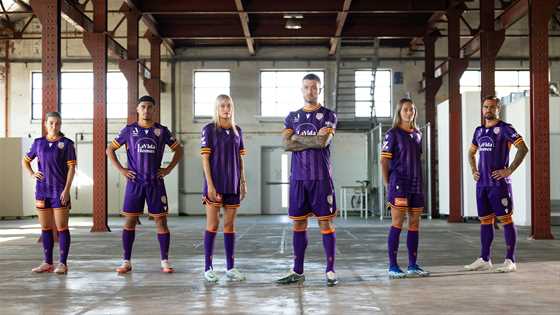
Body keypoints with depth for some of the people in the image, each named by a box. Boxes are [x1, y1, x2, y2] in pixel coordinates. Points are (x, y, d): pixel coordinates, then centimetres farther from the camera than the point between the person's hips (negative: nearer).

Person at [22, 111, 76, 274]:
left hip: (59, 191, -4)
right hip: (42, 190, 4)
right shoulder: (38, 143, 8)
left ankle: (63, 263, 3)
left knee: (62, 227, -2)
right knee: (45, 227, 9)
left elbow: (71, 167, -6)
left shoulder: (66, 143, -3)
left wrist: (67, 189, -13)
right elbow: (25, 160, 20)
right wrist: (32, 174, 2)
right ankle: (47, 263, 16)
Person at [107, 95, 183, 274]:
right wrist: (120, 169, 0)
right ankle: (126, 261, 8)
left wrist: (168, 169, 3)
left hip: (156, 182, 0)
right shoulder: (129, 130, 4)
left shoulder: (162, 131, 4)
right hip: (134, 182, 0)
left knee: (161, 220, -1)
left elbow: (178, 150, 13)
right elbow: (110, 149, 10)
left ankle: (165, 261, 6)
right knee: (130, 220, 1)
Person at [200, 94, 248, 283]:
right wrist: (210, 185, -13)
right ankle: (208, 268, 5)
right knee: (213, 225, -2)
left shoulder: (237, 131, 10)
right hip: (215, 184, -4)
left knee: (230, 225, 8)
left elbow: (240, 159, 14)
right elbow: (205, 158, -7)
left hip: (233, 185, 5)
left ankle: (230, 268, 12)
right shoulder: (209, 130, -3)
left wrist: (243, 183, 10)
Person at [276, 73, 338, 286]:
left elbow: (323, 141, -13)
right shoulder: (292, 117, 13)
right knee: (298, 223, 6)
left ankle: (330, 271, 2)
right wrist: (314, 139, -6)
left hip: (321, 178, -3)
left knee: (326, 222, -3)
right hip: (298, 178, 3)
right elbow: (286, 144, -1)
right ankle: (297, 271, 14)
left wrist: (297, 139, -4)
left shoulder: (328, 115, 3)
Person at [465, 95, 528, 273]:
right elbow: (472, 152, 30)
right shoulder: (479, 130, 15)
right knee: (485, 221, 11)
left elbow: (523, 149, -15)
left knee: (505, 220, -4)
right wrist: (473, 170, 15)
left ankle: (510, 261, -1)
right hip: (482, 183, 7)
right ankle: (484, 260, 17)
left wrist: (509, 170, -17)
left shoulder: (504, 128, -6)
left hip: (499, 183, -7)